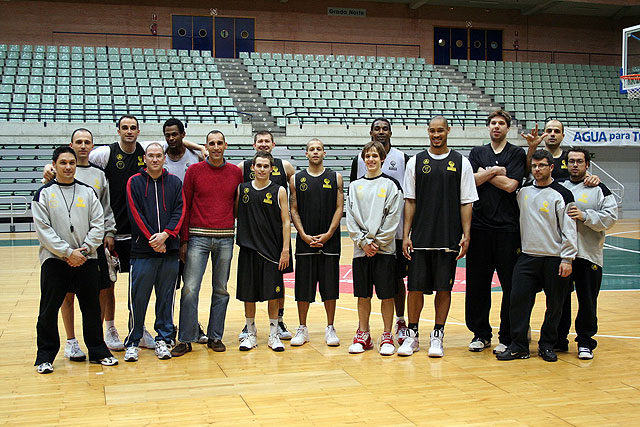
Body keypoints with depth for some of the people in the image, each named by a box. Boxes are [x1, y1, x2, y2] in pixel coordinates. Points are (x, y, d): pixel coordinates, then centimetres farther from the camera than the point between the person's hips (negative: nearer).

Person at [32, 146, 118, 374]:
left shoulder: (87, 191, 9)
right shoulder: (44, 193, 1)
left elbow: (98, 224, 5)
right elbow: (43, 229, -7)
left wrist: (85, 249, -10)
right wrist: (68, 252, -13)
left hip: (86, 259, 2)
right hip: (54, 260, -2)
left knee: (92, 308, 8)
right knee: (48, 310, 1)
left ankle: (98, 351, 21)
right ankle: (45, 356, 13)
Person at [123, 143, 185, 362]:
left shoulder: (174, 182, 9)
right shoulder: (135, 182, 4)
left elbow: (180, 211, 2)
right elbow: (135, 214, -4)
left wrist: (166, 234, -12)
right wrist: (152, 239, -12)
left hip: (169, 250, 2)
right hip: (142, 251, -2)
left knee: (166, 297, 7)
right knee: (138, 298, 0)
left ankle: (163, 339, 17)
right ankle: (132, 342, 11)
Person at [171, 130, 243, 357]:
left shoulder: (236, 172, 7)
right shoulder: (194, 171, 2)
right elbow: (185, 206, 3)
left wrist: (235, 228, 6)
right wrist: (183, 240, -2)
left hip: (225, 239, 2)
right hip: (198, 237, -2)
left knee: (221, 290, 7)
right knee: (190, 289, -6)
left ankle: (215, 337, 18)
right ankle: (186, 340, 4)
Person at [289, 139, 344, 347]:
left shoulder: (335, 178, 6)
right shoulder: (296, 179, 7)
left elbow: (339, 208, 1)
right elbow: (294, 210, 5)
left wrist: (328, 234, -10)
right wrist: (304, 235, -7)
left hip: (330, 241, 0)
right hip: (305, 241, 0)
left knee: (330, 286, 3)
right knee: (303, 287, 3)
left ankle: (330, 329, 14)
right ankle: (302, 329, 15)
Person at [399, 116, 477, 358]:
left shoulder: (461, 163, 5)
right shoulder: (416, 162, 6)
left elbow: (466, 202, 4)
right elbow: (410, 201, 6)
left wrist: (466, 235, -4)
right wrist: (406, 235, 0)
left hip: (449, 238, 0)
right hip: (420, 237, 1)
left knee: (444, 288, 4)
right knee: (415, 287, 2)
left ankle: (437, 337, 15)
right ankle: (412, 335, 15)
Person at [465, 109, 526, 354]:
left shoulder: (517, 154, 7)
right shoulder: (477, 153, 15)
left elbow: (510, 185, -7)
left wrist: (485, 173, 0)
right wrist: (495, 171, -5)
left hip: (507, 226, -2)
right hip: (480, 226, 2)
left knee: (511, 284, 0)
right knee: (477, 283, 4)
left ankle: (507, 337, 10)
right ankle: (481, 333, 16)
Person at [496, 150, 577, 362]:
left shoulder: (562, 195, -5)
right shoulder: (523, 191, 8)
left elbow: (569, 229, -7)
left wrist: (567, 259, -11)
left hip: (555, 258, -3)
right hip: (527, 255, 3)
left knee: (554, 304, 5)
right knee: (518, 298, -4)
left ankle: (547, 345, 19)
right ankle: (518, 345, 4)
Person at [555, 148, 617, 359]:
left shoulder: (599, 189, 3)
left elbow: (610, 217, -6)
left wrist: (585, 216, -17)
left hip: (589, 256, -3)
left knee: (587, 300, 3)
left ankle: (585, 342, 16)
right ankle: (559, 339, 21)